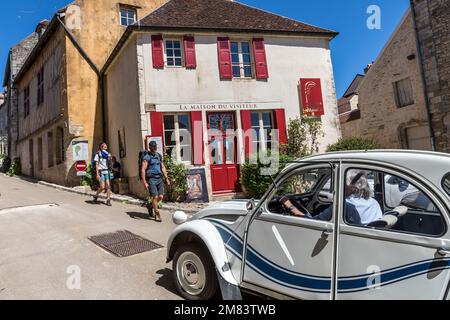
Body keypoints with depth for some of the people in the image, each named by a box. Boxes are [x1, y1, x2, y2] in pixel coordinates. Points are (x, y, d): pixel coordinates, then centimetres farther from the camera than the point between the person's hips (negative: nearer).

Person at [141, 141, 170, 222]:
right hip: (151, 179, -6)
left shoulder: (159, 155, 14)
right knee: (155, 196, -8)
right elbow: (143, 170, -10)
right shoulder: (147, 157, -5)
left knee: (161, 197, 1)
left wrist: (166, 178, 14)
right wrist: (144, 182, -17)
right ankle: (157, 214, 5)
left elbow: (163, 167, 19)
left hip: (159, 179, 6)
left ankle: (151, 206, 29)